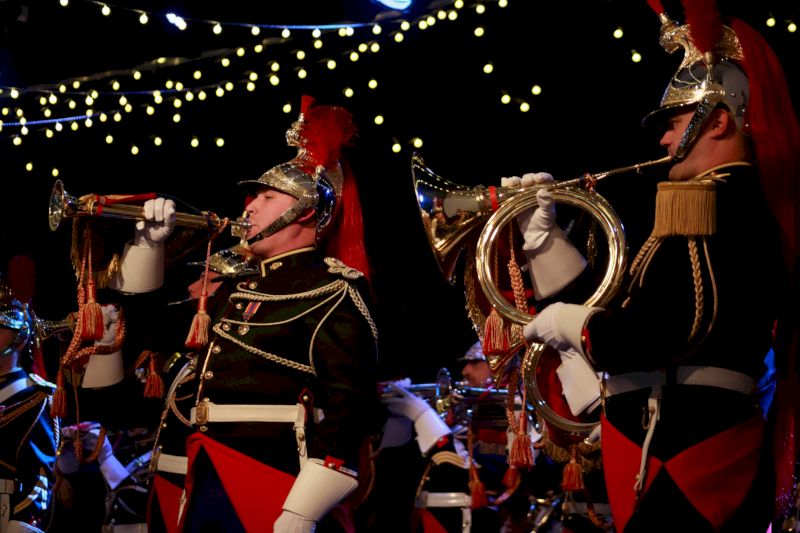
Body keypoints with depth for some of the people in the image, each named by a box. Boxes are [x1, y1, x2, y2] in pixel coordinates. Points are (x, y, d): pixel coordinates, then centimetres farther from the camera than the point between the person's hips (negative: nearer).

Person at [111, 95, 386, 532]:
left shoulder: (332, 292, -9)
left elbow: (350, 405, -20)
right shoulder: (236, 290, 18)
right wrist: (149, 241, 15)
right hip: (209, 484, 8)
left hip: (273, 493, -8)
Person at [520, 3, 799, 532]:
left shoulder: (705, 201, -14)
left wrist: (570, 323, -6)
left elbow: (653, 335, -26)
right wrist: (543, 235, 20)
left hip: (681, 468, -10)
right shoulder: (745, 201, 18)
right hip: (702, 453, 10)